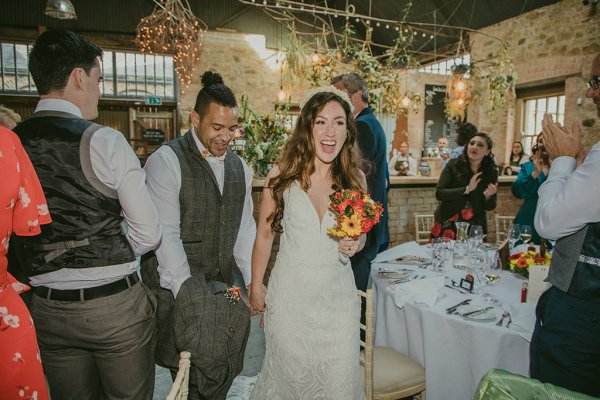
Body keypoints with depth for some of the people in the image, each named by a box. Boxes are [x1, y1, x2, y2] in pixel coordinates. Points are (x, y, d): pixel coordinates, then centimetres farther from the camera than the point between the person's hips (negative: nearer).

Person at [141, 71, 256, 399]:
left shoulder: (239, 168, 11)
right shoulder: (166, 161, -9)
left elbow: (245, 229, 10)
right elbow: (166, 234, -14)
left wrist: (253, 281, 2)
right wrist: (188, 291, -18)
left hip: (221, 286, 5)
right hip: (176, 289, -5)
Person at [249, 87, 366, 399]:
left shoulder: (355, 178, -2)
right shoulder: (282, 174, -9)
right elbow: (264, 234, 1)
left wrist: (355, 244, -10)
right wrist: (255, 287, 8)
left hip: (338, 295, 2)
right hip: (290, 294, -1)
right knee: (289, 374, 16)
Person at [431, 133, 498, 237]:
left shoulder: (491, 171, -2)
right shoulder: (453, 165, -8)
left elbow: (489, 207, 3)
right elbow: (439, 193, -15)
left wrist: (488, 196, -19)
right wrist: (467, 189, -23)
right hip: (448, 224, -2)